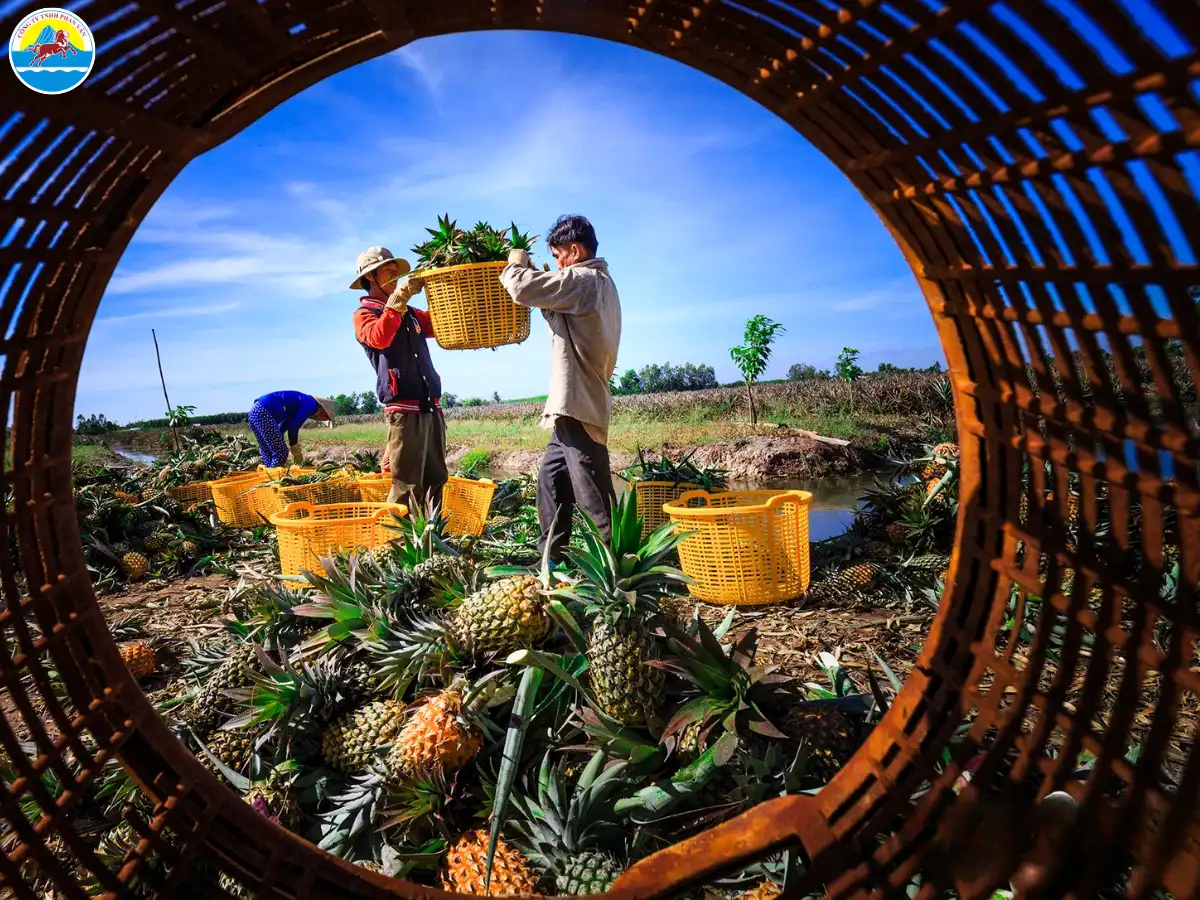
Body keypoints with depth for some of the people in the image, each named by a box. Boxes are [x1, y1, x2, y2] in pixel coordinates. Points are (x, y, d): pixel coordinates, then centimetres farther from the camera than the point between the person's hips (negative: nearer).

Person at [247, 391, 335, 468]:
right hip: (263, 413, -10)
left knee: (268, 455, 15)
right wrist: (296, 452, 3)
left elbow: (282, 427, 26)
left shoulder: (303, 402, 24)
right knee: (281, 453, -6)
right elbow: (293, 428, -9)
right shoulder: (310, 404, -3)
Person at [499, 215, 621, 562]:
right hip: (574, 405, 11)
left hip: (578, 406, -11)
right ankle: (551, 557, 26)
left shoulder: (582, 280, -12)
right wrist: (548, 280, 17)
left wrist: (516, 264, 3)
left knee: (594, 497, -7)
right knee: (551, 481, 17)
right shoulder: (599, 281, 20)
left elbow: (523, 289, -17)